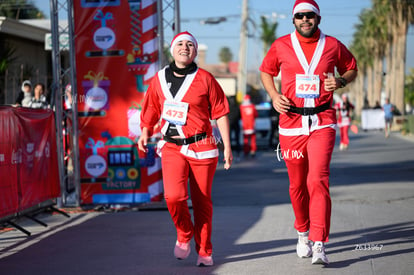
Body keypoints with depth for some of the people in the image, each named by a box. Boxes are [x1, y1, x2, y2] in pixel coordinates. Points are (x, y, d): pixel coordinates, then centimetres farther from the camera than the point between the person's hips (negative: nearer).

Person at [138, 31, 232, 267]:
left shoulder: (204, 79, -2)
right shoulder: (159, 80, 6)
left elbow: (220, 113, 1)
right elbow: (151, 111, 20)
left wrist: (227, 147, -2)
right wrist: (145, 133, 6)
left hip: (202, 148, -1)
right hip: (172, 148, 1)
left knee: (202, 201, 4)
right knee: (173, 196, -18)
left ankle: (204, 251, 20)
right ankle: (184, 235, 11)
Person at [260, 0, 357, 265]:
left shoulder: (332, 45, 2)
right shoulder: (281, 45, 4)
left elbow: (352, 68, 18)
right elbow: (266, 71, 19)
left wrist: (341, 81, -4)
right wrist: (274, 95, 1)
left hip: (322, 123, -2)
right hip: (291, 123, 2)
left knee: (318, 180, -16)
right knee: (297, 185, 9)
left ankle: (319, 245, -17)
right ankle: (303, 233, 33)